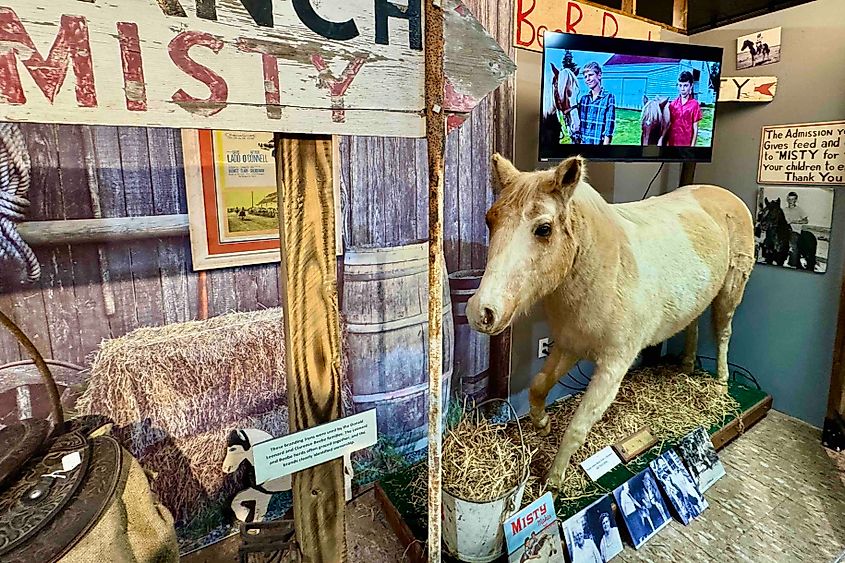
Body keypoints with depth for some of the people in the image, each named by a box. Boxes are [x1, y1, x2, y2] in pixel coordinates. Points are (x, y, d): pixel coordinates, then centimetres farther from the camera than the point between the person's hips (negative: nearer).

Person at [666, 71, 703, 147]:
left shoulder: (694, 104, -5)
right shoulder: (672, 104, 5)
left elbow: (695, 128, -4)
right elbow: (669, 125, 6)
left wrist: (692, 145, -8)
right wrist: (667, 143, -1)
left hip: (686, 143, -3)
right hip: (672, 143, 4)